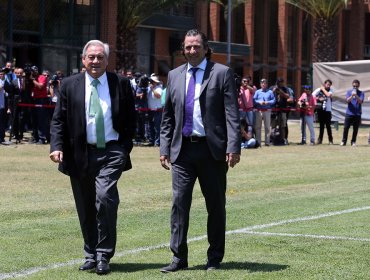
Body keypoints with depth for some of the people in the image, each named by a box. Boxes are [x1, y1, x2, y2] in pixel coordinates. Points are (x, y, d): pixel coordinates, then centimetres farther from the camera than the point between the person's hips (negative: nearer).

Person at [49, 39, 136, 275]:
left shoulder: (121, 84, 5)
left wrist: (126, 148, -1)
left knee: (105, 198, -19)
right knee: (85, 208, 8)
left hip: (111, 153, -2)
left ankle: (103, 256, -8)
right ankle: (91, 254, 23)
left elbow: (131, 120, 9)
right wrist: (57, 146, -9)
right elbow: (59, 120, 6)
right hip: (80, 154, 2)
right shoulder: (70, 85, 6)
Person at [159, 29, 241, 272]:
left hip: (212, 149, -3)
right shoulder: (174, 75, 12)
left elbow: (232, 114, -6)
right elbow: (168, 116, 15)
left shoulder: (222, 73, -1)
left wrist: (233, 147, -14)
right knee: (179, 203, -2)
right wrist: (165, 147, 8)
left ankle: (215, 258, 17)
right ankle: (179, 257, 4)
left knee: (216, 205, 6)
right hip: (183, 149, 3)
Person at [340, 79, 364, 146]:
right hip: (349, 113, 0)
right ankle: (343, 141, 5)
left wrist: (356, 96, -26)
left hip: (357, 114, 0)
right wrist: (352, 95, -26)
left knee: (355, 129, 2)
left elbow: (361, 102, -11)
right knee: (346, 128, -2)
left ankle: (353, 142, 11)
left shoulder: (361, 93, 3)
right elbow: (348, 100, -8)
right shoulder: (349, 92, 5)